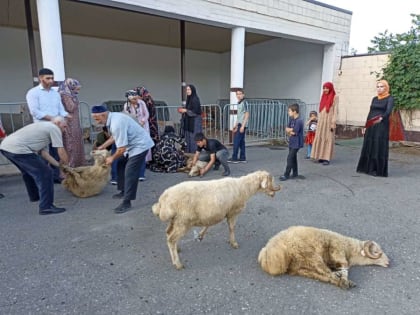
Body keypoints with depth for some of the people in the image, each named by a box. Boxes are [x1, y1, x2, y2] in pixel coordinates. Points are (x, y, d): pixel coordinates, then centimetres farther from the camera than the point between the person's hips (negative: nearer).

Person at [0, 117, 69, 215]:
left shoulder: (44, 126, 27)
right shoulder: (54, 128, 0)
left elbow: (43, 152, 24)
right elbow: (61, 152, -4)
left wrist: (59, 165, 24)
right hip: (18, 149, -11)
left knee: (28, 171, 31)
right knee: (45, 174, -6)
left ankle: (34, 196, 48)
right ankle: (46, 206, -6)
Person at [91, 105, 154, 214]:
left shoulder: (116, 124, -30)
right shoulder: (112, 118, -1)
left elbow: (122, 149, -27)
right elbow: (114, 137, 16)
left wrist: (112, 158, -8)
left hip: (140, 145, -10)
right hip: (132, 144, 11)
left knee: (130, 173, -12)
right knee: (121, 166, 18)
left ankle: (127, 202, -5)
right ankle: (124, 192, 31)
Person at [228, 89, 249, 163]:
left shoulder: (244, 102, -11)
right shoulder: (239, 103, 15)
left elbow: (247, 115, -15)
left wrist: (242, 126, -19)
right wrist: (235, 125, 22)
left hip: (242, 125, -9)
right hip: (239, 124, 9)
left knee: (236, 141, -7)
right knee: (241, 142, 10)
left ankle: (234, 158, -2)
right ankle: (242, 158, 15)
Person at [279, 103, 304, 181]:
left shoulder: (299, 121, -20)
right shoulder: (291, 119, 7)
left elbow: (294, 132, -22)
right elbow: (287, 129, 6)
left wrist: (289, 130, -3)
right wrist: (291, 130, -14)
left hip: (296, 143, -9)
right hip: (292, 142, 9)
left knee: (290, 158, -7)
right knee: (293, 158, 16)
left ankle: (286, 175, -1)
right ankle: (295, 173, 28)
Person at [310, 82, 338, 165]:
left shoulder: (335, 97, -3)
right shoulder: (323, 97, 14)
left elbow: (335, 110, -8)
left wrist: (333, 123, -15)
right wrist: (319, 121, 12)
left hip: (329, 120, -6)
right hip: (321, 120, 6)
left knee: (328, 138, -3)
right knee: (320, 138, 5)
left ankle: (327, 158, -2)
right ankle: (321, 156, 11)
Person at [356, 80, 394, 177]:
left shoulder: (390, 98, -4)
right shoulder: (374, 99, 14)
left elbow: (388, 111, -20)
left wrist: (381, 118, -41)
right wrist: (366, 126, 10)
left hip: (382, 126, -6)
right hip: (371, 126, 6)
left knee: (380, 147, -4)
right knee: (369, 146, 7)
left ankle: (379, 170, 3)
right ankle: (367, 167, 16)